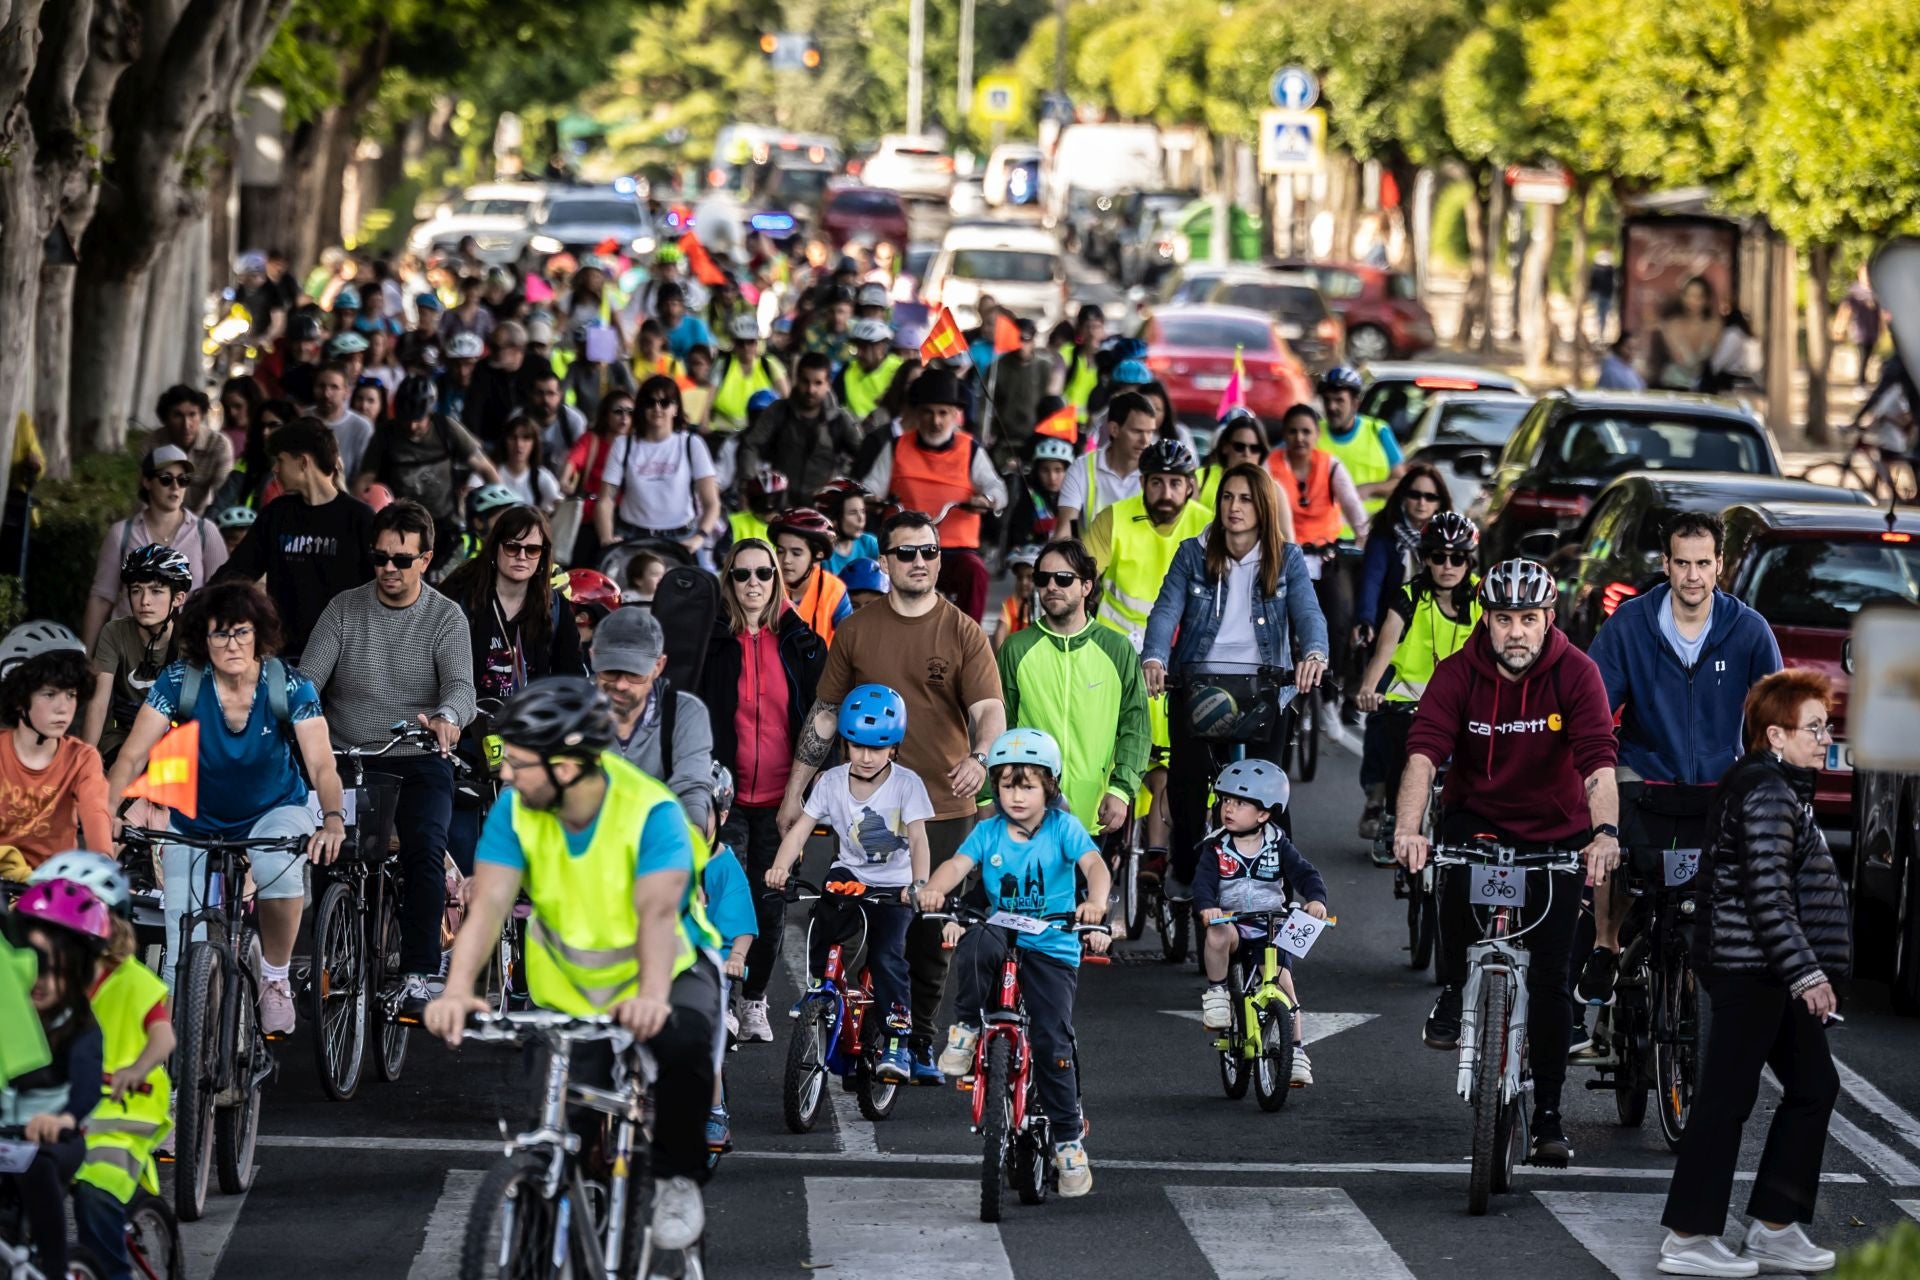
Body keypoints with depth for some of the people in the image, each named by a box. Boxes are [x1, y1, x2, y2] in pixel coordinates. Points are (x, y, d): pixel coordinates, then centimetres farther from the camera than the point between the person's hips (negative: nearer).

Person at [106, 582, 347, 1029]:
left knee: (280, 870, -36)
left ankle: (275, 979, -13)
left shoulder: (289, 686, -19)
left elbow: (322, 764, -28)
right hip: (197, 822, 1)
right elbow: (132, 757, -22)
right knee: (186, 958, -10)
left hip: (274, 812, -1)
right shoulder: (179, 682, -18)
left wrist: (333, 819, -48)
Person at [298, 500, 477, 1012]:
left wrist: (446, 717, -38)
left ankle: (416, 975, -22)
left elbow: (460, 686, -13)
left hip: (417, 763, -1)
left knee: (425, 848, -25)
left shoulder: (447, 618, 2)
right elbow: (308, 679, -2)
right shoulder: (344, 610, 6)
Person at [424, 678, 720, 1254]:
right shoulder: (516, 811, -17)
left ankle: (677, 1179, -13)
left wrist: (653, 996, -58)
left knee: (684, 1035, -36)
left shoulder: (650, 811, -26)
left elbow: (658, 911, -39)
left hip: (667, 971, -3)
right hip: (569, 990, 3)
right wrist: (457, 990, -44)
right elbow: (488, 904, -26)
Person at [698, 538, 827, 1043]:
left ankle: (755, 1001, 19)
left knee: (770, 902, 6)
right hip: (726, 794, -2)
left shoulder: (801, 644, 6)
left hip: (780, 797, 2)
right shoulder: (708, 641, 1)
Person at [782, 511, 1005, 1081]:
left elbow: (989, 708, -8)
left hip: (943, 806, -1)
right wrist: (794, 792, 11)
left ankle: (918, 1043, 15)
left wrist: (979, 758, -30)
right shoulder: (856, 631, 6)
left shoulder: (963, 633, 1)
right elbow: (824, 713, 12)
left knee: (930, 934, 4)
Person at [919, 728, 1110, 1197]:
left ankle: (1068, 1142, 1)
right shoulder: (989, 832, 4)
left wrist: (1095, 902, -41)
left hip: (1052, 951, -2)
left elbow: (1093, 864, -19)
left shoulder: (1063, 828, -3)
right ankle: (966, 1027, -13)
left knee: (1053, 1043, -12)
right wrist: (935, 889, -35)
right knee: (975, 943, -36)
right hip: (1003, 941, 2)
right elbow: (958, 863, -11)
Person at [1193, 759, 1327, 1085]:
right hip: (1230, 921, -1)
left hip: (1271, 927, 1)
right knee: (1218, 935, -36)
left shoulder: (1278, 847, 2)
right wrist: (1206, 906, -35)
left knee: (1283, 980, -14)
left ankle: (1296, 1050, -3)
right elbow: (1203, 882, -13)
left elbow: (1305, 873, -6)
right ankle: (1216, 992, -14)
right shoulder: (1215, 848, 0)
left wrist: (1316, 899, -28)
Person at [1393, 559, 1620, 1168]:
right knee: (1458, 867, -35)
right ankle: (1453, 992, -10)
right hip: (1478, 815, 0)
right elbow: (1424, 751, -28)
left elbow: (1598, 759, -30)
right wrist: (1408, 830, -46)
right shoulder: (1458, 674, -16)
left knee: (1551, 977, -2)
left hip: (1555, 832, 0)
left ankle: (1548, 1116, 11)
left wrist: (1605, 832, -47)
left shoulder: (1575, 673, -18)